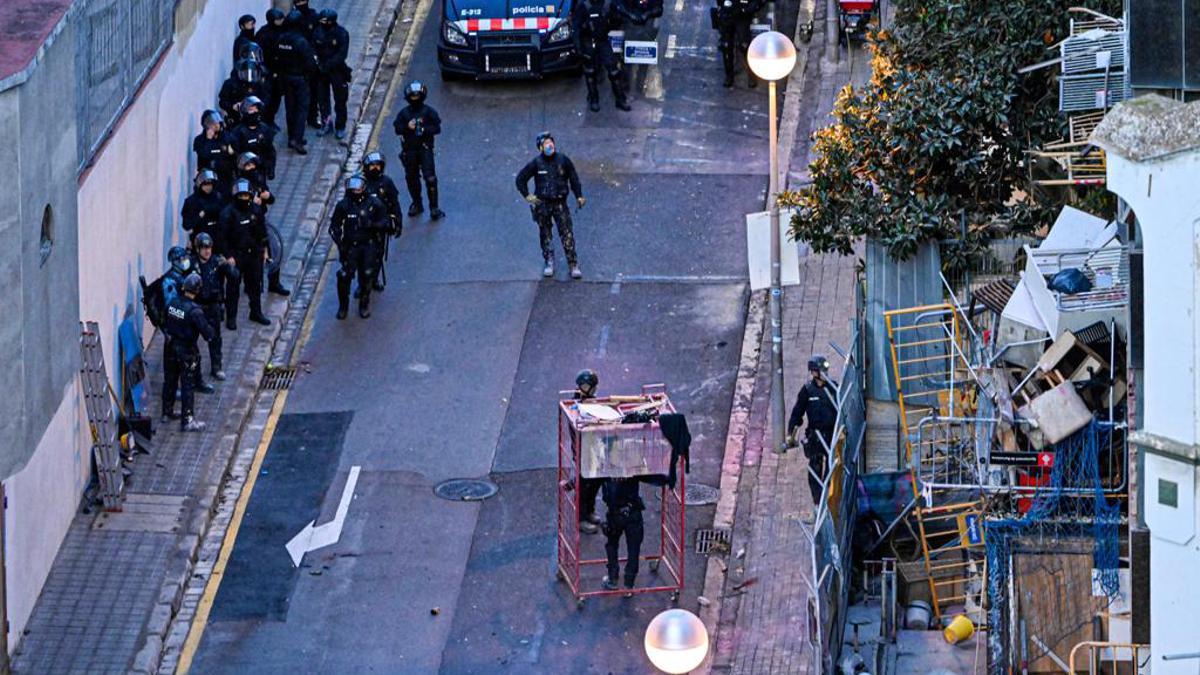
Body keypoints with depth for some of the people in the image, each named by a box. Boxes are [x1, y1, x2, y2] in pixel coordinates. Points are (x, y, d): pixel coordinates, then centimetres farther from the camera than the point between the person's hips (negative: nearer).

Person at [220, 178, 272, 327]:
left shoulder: (256, 210, 3)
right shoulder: (229, 213, -14)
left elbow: (262, 231, 13)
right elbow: (224, 236, -12)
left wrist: (264, 250, 13)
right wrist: (229, 256, -15)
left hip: (254, 253, 5)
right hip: (236, 255, -5)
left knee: (255, 284, 15)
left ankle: (256, 313, 31)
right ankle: (230, 318, 6)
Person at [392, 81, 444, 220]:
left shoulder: (428, 112, -2)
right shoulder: (404, 113, 4)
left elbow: (437, 128, -4)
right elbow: (397, 129, 2)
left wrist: (424, 129, -20)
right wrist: (407, 127, -16)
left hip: (425, 148, -3)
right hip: (409, 150, 3)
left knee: (430, 178, -11)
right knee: (411, 178, 12)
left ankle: (434, 208, -5)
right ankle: (417, 205, 29)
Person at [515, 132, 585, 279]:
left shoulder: (563, 160, -2)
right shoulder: (536, 163, -4)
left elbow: (574, 178, 8)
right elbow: (521, 179, 6)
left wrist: (579, 196, 2)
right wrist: (527, 196, -1)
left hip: (560, 202, 0)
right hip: (542, 204, 0)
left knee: (567, 234, -7)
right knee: (546, 235, 8)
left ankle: (573, 265, -4)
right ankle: (549, 263, 20)